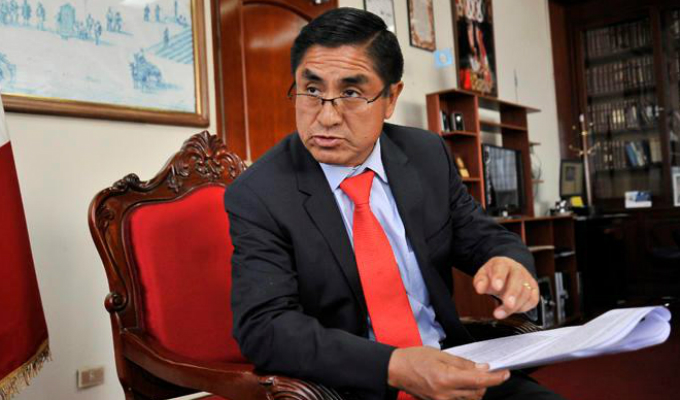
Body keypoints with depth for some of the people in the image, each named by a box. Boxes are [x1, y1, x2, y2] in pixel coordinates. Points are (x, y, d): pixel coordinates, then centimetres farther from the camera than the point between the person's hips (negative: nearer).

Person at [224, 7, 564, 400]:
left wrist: (509, 263, -16)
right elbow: (263, 325, -18)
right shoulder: (256, 196, -11)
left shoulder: (428, 155, 1)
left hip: (453, 364, 4)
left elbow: (482, 237, 9)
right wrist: (393, 368, -31)